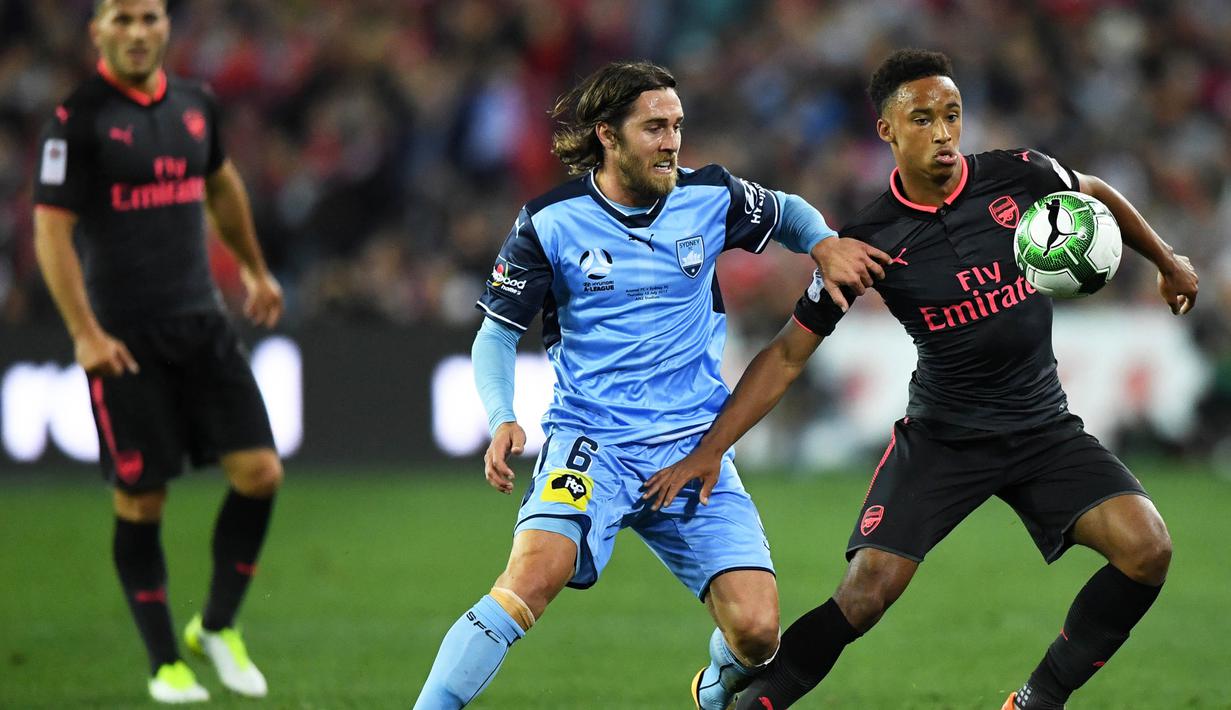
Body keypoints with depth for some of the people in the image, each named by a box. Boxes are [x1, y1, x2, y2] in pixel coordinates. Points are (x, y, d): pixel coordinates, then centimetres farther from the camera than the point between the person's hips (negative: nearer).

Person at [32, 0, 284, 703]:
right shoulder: (78, 118, -9)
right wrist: (85, 334, -17)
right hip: (123, 338, -5)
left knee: (260, 472, -3)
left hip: (202, 323, 5)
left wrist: (255, 271, 35)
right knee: (141, 501, -1)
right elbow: (51, 230, -11)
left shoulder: (195, 104, 8)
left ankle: (218, 626, 16)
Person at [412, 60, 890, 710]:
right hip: (589, 443, -2)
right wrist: (501, 421, -14)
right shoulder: (550, 223, -4)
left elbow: (789, 213, 23)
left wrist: (825, 246, 1)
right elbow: (496, 334, 4)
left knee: (756, 631, -9)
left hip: (696, 450, 3)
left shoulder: (710, 198, 2)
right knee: (532, 577, -31)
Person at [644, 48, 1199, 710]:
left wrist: (1167, 260, 26)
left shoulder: (1018, 176, -7)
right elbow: (788, 353, -6)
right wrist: (709, 449, -12)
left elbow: (1095, 195, 17)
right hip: (941, 433, -2)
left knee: (1145, 548, -18)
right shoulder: (870, 241, -12)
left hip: (1043, 426, 3)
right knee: (865, 593, -18)